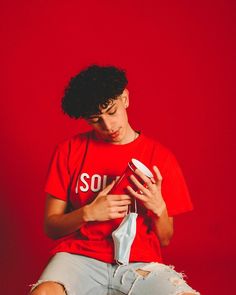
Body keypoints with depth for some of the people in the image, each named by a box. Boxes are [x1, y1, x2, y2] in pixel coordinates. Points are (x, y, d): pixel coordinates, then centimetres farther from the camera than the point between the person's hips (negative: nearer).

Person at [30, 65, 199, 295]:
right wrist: (88, 213, -12)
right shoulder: (69, 150, 7)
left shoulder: (160, 157, 6)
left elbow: (165, 240, 12)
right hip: (80, 256, -1)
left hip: (139, 263, 2)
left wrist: (158, 208, -9)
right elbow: (51, 227, 7)